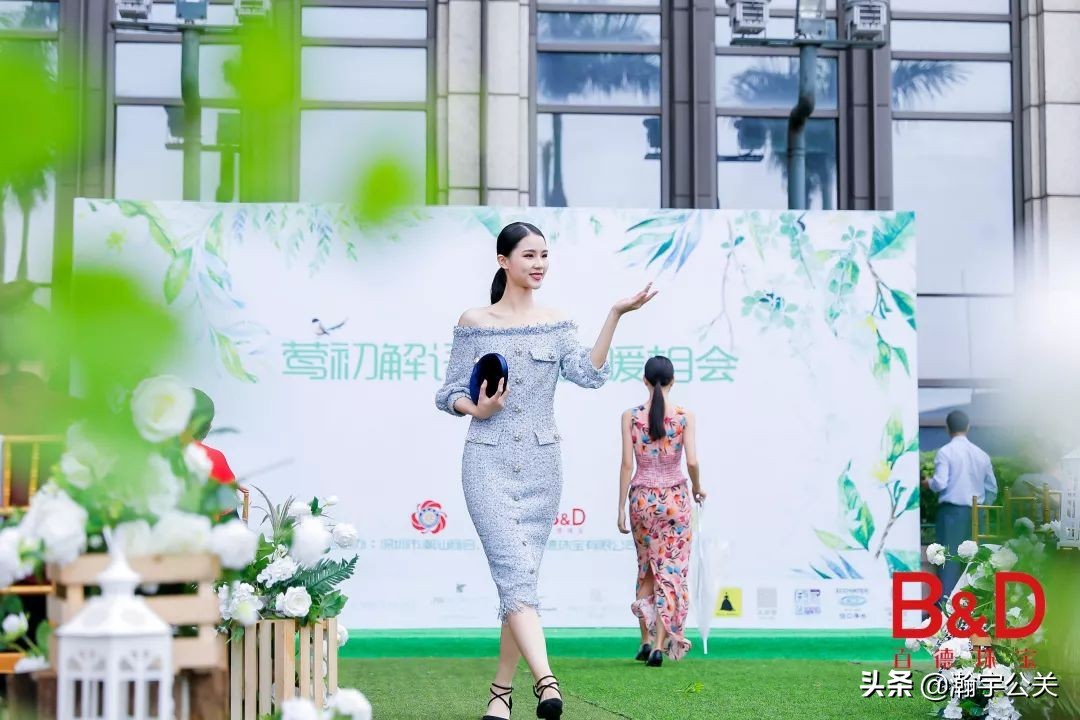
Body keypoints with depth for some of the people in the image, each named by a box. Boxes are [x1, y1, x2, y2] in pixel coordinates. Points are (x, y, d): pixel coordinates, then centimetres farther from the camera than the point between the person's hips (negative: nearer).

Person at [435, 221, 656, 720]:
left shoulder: (556, 326, 10)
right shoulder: (473, 323, 3)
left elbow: (589, 375, -7)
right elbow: (450, 393, 6)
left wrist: (614, 316, -15)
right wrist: (477, 408, -15)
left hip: (542, 464, 3)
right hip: (489, 460, -3)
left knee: (519, 576, 5)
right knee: (514, 569, -17)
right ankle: (545, 679, -29)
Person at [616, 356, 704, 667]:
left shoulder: (630, 416, -4)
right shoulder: (685, 416, -6)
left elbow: (627, 464, -5)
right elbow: (692, 462, -11)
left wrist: (621, 509, 0)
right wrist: (697, 488, 9)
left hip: (642, 498, 2)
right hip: (675, 498, -2)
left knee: (646, 569, 17)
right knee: (671, 571, 2)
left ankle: (646, 639, 15)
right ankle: (660, 645, -6)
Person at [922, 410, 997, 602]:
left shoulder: (945, 452, -8)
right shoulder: (981, 454, 7)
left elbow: (940, 484, -15)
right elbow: (992, 488, 11)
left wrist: (928, 483, 6)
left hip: (951, 511, -4)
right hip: (976, 513, 4)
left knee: (949, 557, -3)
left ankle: (945, 602, -8)